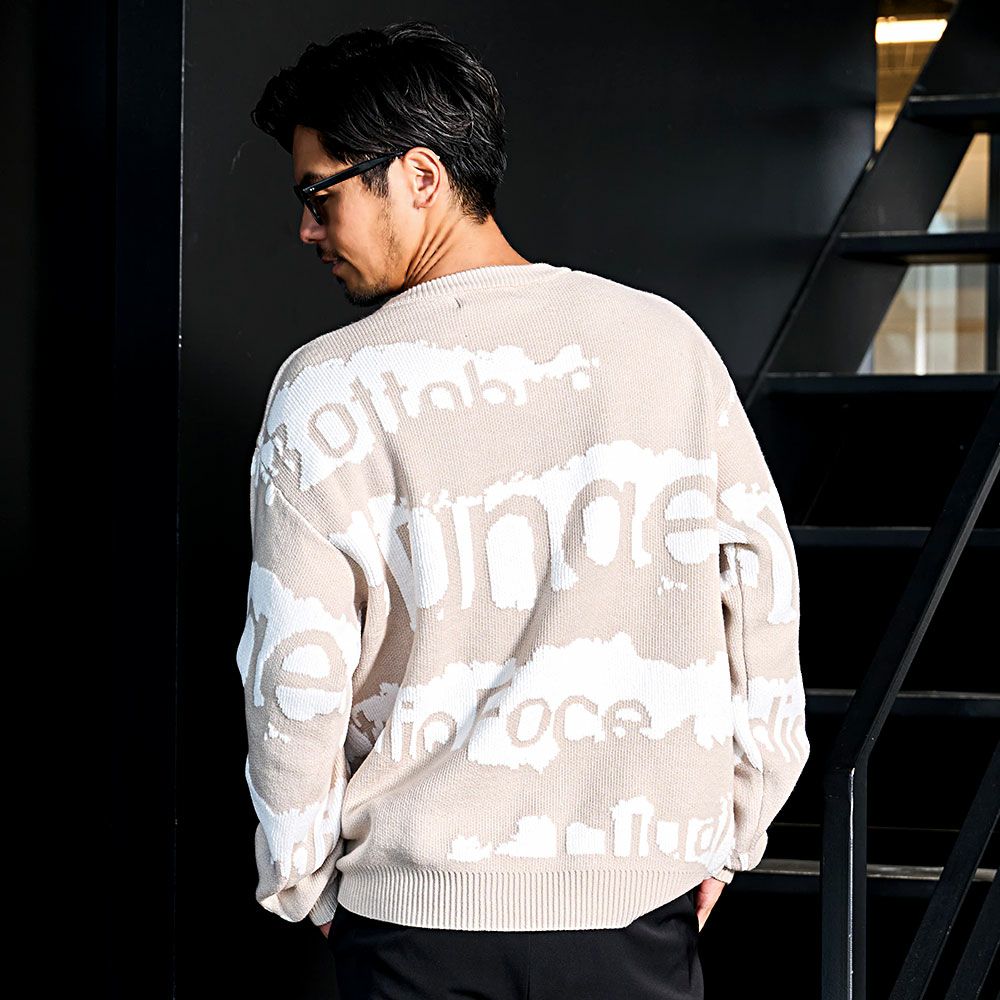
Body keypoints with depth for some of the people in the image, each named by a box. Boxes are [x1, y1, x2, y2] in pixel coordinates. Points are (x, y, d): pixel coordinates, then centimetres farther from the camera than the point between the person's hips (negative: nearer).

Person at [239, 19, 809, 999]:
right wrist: (732, 830, 13)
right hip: (641, 894, 2)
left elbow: (296, 676, -7)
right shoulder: (665, 339, -1)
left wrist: (301, 882, 8)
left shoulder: (326, 392, -9)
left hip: (417, 914, -2)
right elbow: (763, 587, 2)